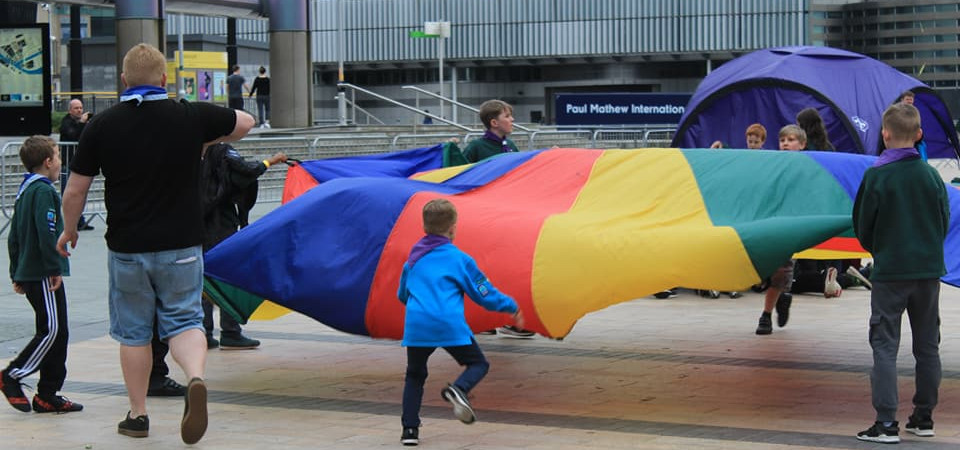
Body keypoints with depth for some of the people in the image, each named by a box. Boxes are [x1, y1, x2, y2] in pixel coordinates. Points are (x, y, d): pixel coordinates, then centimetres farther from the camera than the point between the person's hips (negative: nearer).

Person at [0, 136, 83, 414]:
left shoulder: (24, 191, 18)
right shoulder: (43, 190, -12)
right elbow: (46, 232, -21)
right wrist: (55, 268, -17)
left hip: (29, 273, 10)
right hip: (43, 274, -10)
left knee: (57, 333, 9)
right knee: (51, 330, -8)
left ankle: (48, 395, 10)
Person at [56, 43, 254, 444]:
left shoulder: (102, 126, -5)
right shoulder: (192, 117, -5)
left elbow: (74, 192, 0)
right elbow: (245, 123, 13)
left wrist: (69, 231, 18)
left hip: (126, 248, 1)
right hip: (181, 245, 0)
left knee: (133, 332, 14)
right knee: (184, 321, 8)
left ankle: (137, 415, 21)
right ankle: (195, 378, -20)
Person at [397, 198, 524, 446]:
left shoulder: (413, 260, 18)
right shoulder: (460, 259, 5)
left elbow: (402, 296, 30)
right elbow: (485, 295, 8)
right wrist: (512, 307, 25)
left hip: (416, 326, 3)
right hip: (450, 326, -3)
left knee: (414, 375, 20)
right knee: (478, 364, 12)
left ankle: (410, 429, 9)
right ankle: (458, 389, -20)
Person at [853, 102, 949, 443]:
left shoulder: (876, 176, -11)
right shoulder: (931, 175, -1)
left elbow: (862, 226, -3)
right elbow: (944, 221, 7)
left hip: (890, 272, -4)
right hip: (929, 269, 4)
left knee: (884, 345, -1)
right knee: (927, 345, 13)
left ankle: (886, 423, -7)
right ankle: (924, 417, 19)